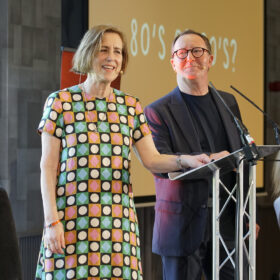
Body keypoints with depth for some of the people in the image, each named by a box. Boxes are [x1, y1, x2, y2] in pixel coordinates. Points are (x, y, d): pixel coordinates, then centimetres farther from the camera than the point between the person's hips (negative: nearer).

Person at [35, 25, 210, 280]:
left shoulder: (130, 106, 13)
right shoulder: (60, 102, 3)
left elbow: (151, 159, 7)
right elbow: (48, 166, -1)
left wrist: (186, 160, -13)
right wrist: (52, 221, -9)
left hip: (119, 220, 3)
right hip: (73, 219, -3)